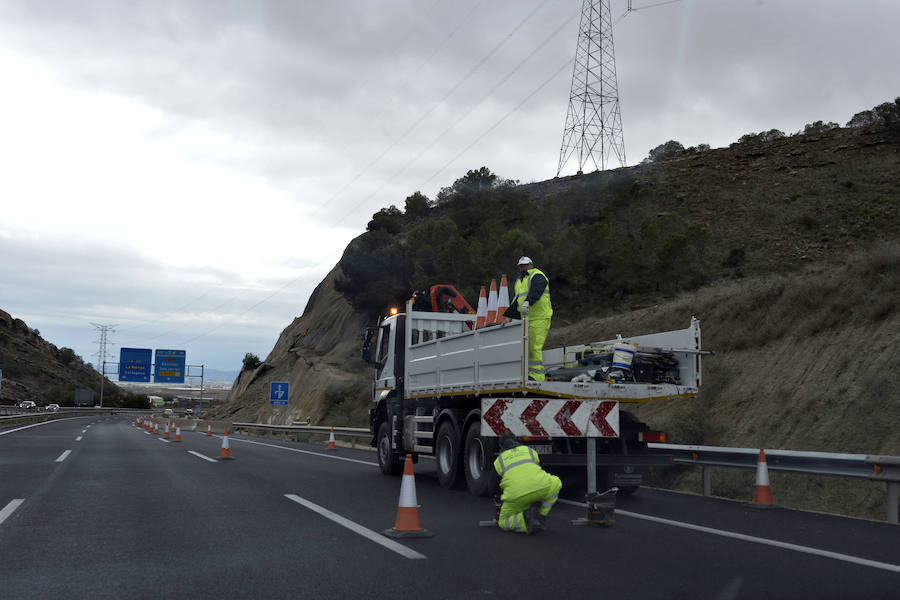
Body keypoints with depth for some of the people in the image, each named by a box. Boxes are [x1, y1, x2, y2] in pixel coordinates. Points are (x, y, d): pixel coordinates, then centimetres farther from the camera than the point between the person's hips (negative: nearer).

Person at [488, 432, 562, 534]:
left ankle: (525, 520, -9)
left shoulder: (499, 460, 27)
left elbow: (492, 488, 32)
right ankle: (540, 516, 18)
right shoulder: (530, 451, 30)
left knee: (503, 523, 22)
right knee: (556, 483, 33)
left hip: (516, 496, 0)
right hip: (540, 487, 0)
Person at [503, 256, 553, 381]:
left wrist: (527, 302, -43)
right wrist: (508, 317, 27)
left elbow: (535, 291, -25)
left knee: (535, 347, -14)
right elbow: (516, 301, 30)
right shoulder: (519, 281, 24)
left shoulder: (537, 276, -4)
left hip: (539, 319, -8)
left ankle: (537, 375, -13)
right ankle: (530, 374, 3)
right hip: (526, 319, 8)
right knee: (526, 348, 2)